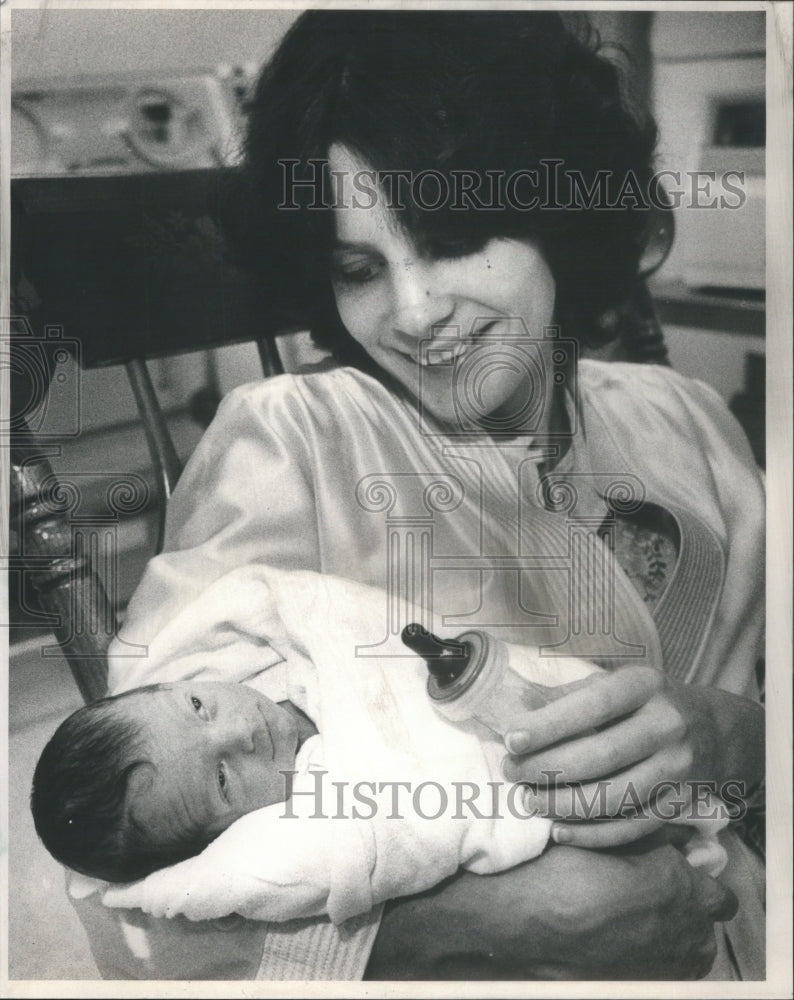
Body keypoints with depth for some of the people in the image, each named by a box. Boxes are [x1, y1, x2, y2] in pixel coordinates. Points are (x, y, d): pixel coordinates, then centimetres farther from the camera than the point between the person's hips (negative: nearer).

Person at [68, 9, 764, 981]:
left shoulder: (682, 425, 4)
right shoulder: (282, 442, -8)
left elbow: (759, 705, 6)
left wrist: (721, 734, -17)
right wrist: (495, 911, -25)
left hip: (718, 935, 3)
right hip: (416, 962, -2)